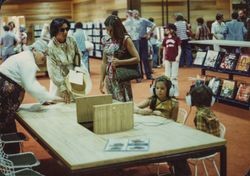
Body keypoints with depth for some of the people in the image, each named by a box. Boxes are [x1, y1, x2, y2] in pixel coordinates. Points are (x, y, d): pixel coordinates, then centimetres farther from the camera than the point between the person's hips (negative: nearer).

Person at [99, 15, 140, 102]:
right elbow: (104, 62, 10)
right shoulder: (106, 40, 5)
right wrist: (101, 80, 7)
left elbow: (137, 58, -10)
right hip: (109, 78, 5)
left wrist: (119, 62, -18)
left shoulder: (125, 39, -9)